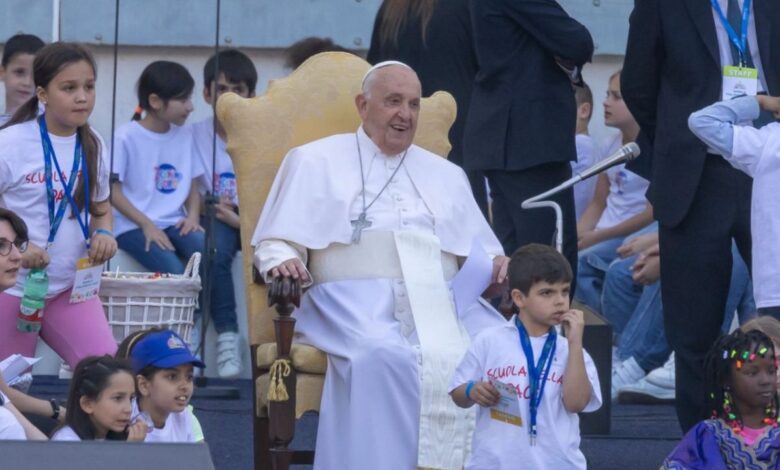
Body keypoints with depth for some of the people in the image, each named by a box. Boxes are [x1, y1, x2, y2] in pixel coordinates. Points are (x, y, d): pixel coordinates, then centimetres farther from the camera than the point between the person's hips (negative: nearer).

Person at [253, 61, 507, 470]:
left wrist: (497, 266, 2)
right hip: (355, 301, -4)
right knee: (381, 358, -39)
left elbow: (481, 251, 27)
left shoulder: (446, 175, 29)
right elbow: (274, 243, 11)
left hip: (443, 304, 4)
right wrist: (283, 262, -13)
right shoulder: (315, 162, 17)